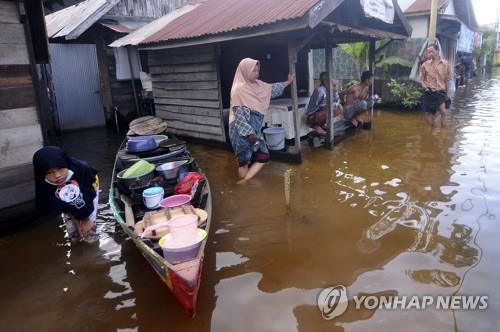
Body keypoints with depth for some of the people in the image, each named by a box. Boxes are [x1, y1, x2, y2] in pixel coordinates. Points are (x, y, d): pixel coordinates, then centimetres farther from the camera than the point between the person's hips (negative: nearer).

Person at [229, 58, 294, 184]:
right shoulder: (239, 89, -15)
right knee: (245, 160, 0)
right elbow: (238, 114, -19)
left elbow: (271, 89, 26)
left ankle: (245, 181, 17)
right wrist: (249, 132, -21)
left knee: (263, 156, 9)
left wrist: (288, 82, 29)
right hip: (243, 131, -8)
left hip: (254, 128, 9)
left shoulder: (257, 85, 8)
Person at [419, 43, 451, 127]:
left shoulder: (445, 64, 1)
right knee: (428, 112, 8)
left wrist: (446, 93, 8)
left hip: (441, 92, -1)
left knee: (443, 112, -10)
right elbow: (421, 79, 6)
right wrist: (425, 86, -13)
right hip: (429, 92, 1)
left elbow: (447, 79, 6)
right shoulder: (425, 64, 0)